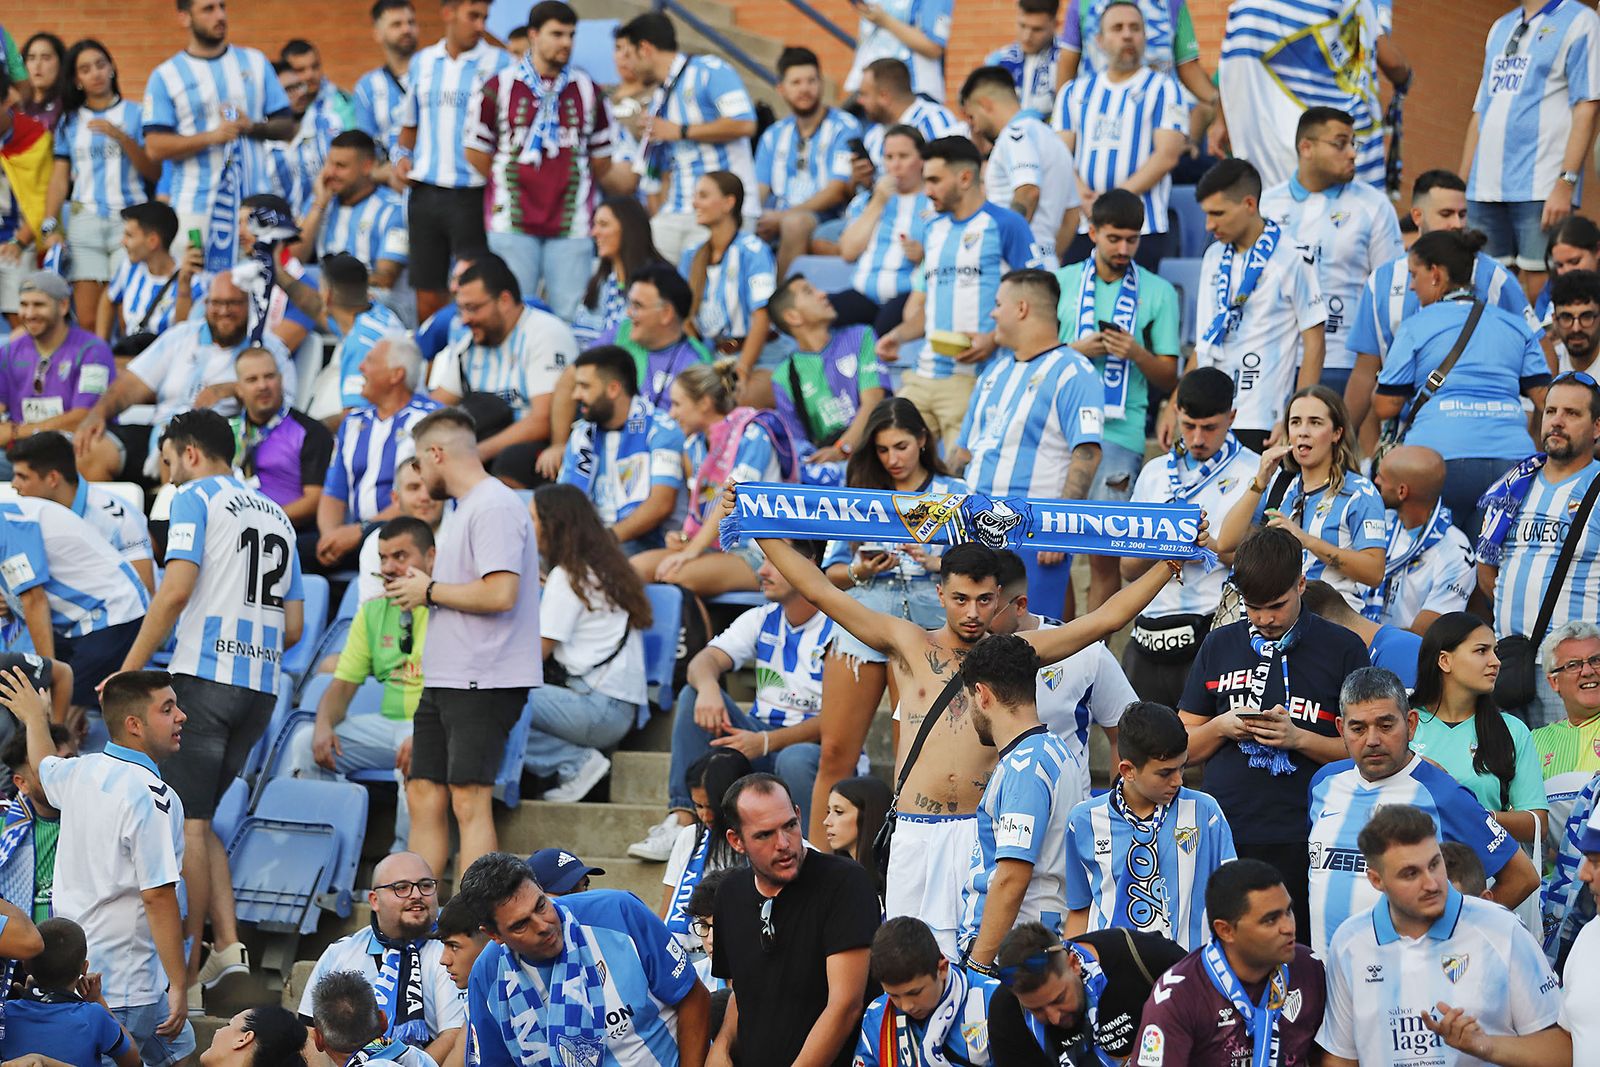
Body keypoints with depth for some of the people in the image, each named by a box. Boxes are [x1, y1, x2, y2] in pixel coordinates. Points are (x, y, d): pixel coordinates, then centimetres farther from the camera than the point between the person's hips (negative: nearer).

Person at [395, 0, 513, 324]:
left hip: (471, 196, -4)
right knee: (427, 298, 7)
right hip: (425, 195, 4)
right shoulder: (422, 62, 12)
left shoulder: (500, 64, -1)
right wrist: (401, 156, 6)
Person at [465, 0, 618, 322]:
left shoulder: (588, 90, 10)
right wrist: (510, 185, 6)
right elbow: (476, 152, 6)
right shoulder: (499, 88, 3)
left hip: (571, 224, 2)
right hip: (513, 224, -2)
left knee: (569, 318, 1)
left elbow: (601, 161, 15)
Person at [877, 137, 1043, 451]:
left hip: (974, 377, -7)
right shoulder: (934, 231, 21)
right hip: (922, 376, 7)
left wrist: (994, 340, -18)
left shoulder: (1005, 224, -2)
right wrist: (899, 335, 6)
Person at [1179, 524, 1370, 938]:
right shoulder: (1219, 646, 15)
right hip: (1222, 837, 3)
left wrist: (1298, 738, -11)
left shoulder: (1342, 649, 5)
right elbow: (1184, 746, 17)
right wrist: (1222, 726, -3)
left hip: (1300, 841, -3)